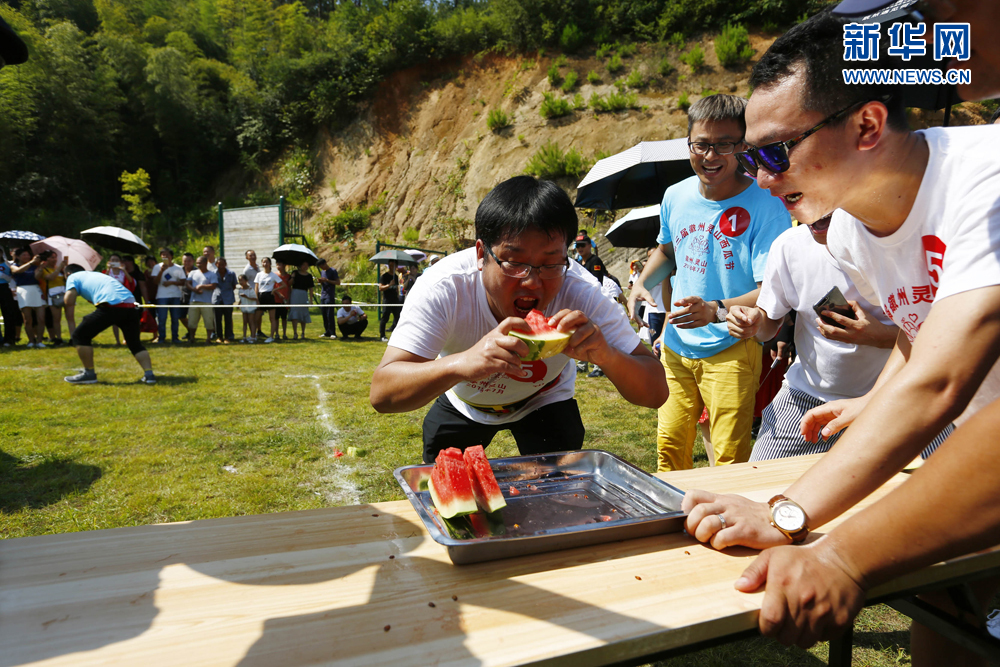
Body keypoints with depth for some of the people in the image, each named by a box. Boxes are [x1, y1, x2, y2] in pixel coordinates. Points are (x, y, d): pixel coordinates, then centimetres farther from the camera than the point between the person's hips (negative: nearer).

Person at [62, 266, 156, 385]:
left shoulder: (73, 277, 19)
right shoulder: (96, 274, 39)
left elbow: (69, 301, 5)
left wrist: (72, 326, 10)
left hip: (110, 306, -6)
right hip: (131, 306, 7)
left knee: (80, 336, 10)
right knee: (135, 344, 19)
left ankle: (89, 373, 14)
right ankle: (149, 374, 7)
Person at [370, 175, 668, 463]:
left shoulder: (581, 293, -34)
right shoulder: (443, 287, -37)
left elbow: (656, 393, -31)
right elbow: (381, 393, -44)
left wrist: (606, 354, -54)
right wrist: (462, 363, -64)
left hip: (545, 402, 0)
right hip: (462, 402, 1)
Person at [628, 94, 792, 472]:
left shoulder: (765, 208, -16)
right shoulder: (675, 197, 2)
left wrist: (716, 311, -38)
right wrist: (641, 284, 6)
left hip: (731, 350, -5)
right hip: (676, 344, 5)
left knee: (730, 459, -2)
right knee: (669, 446, 15)